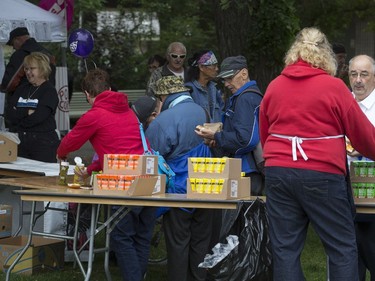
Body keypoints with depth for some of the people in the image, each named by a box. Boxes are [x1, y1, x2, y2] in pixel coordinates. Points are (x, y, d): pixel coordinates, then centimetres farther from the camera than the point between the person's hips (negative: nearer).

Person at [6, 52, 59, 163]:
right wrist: (27, 112, -10)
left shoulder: (49, 91, -3)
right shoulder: (21, 90, 15)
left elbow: (37, 118, -14)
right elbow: (9, 115, 4)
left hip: (43, 142, -5)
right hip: (20, 141, 5)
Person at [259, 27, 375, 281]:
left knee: (285, 248, 5)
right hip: (322, 174, -4)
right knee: (343, 248, 4)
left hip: (278, 173, 4)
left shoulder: (274, 87, 9)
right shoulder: (334, 87, -4)